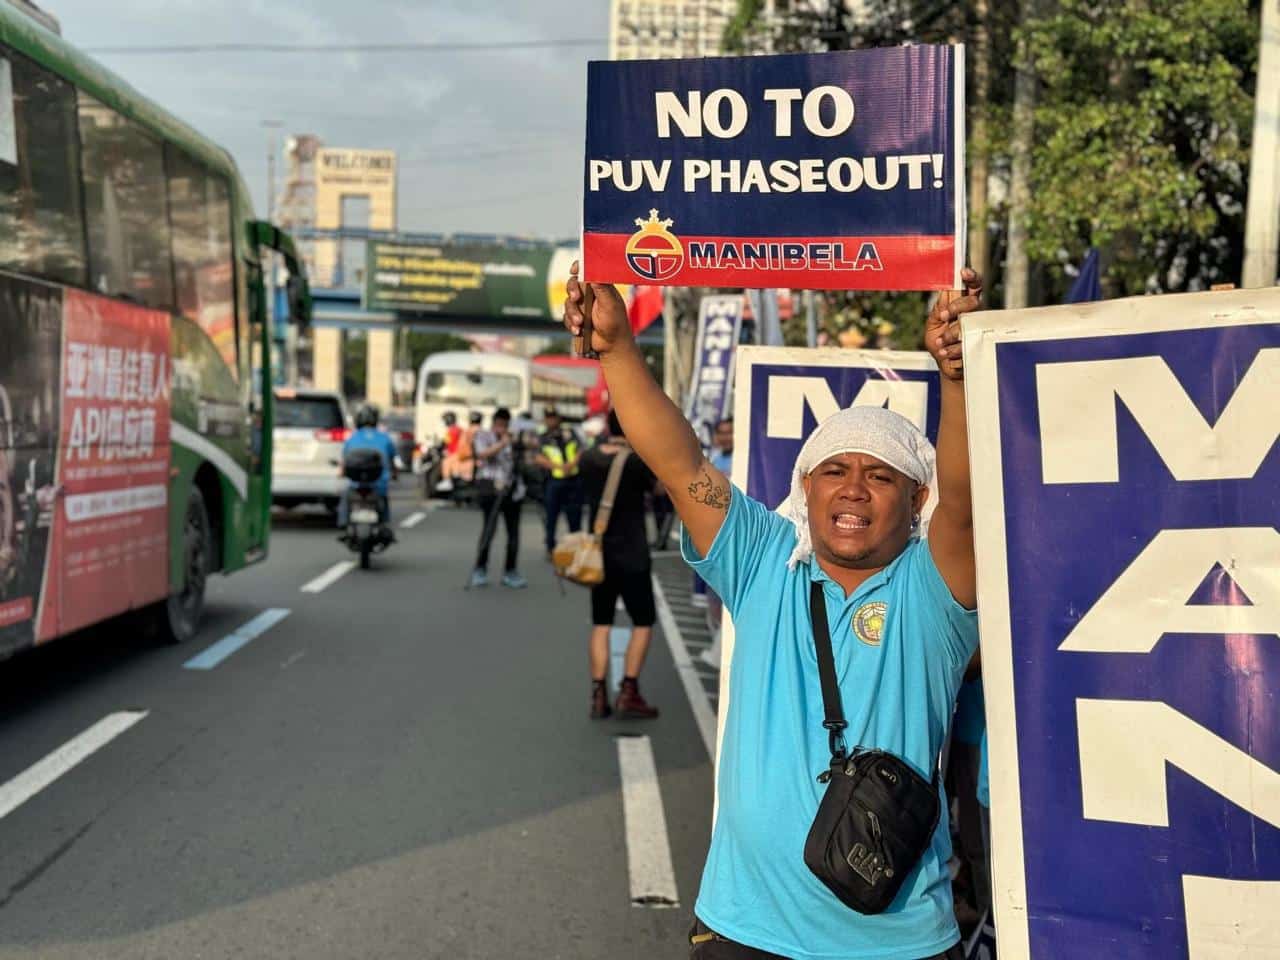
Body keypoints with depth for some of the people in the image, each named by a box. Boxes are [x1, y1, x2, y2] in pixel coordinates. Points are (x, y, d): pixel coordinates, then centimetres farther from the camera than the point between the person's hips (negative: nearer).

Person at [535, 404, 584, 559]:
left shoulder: (570, 433, 10)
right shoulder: (543, 438, 5)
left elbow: (581, 451, 2)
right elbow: (539, 458, -8)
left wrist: (572, 463, -17)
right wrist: (559, 466, -20)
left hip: (574, 481, 1)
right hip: (554, 481, -1)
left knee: (575, 517, 6)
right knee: (551, 517, 4)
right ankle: (551, 549, 14)